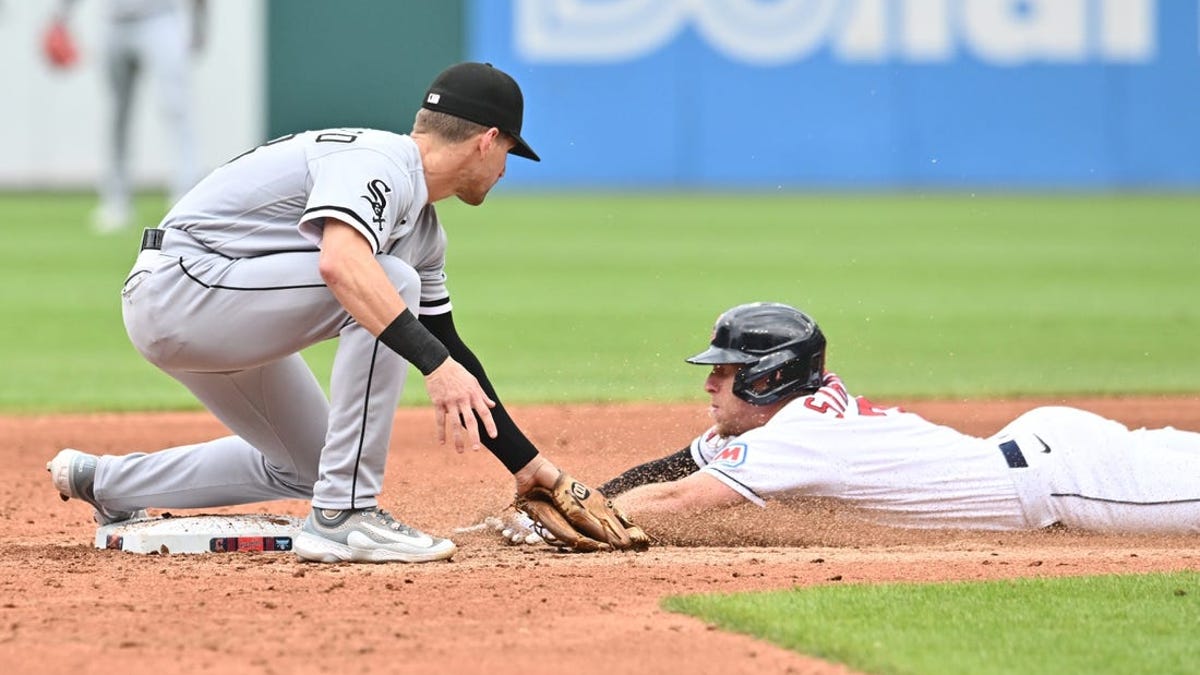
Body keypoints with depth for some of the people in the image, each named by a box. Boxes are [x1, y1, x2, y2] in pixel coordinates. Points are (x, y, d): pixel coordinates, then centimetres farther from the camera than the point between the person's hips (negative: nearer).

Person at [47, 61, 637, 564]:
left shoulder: (422, 228, 13)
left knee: (305, 466, 18)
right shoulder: (377, 161, -18)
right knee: (390, 287, -22)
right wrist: (435, 363, -45)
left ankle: (106, 482, 30)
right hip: (178, 286, -11)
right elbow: (340, 265, -38)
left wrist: (523, 461, 20)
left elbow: (444, 341, 21)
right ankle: (343, 515, -19)